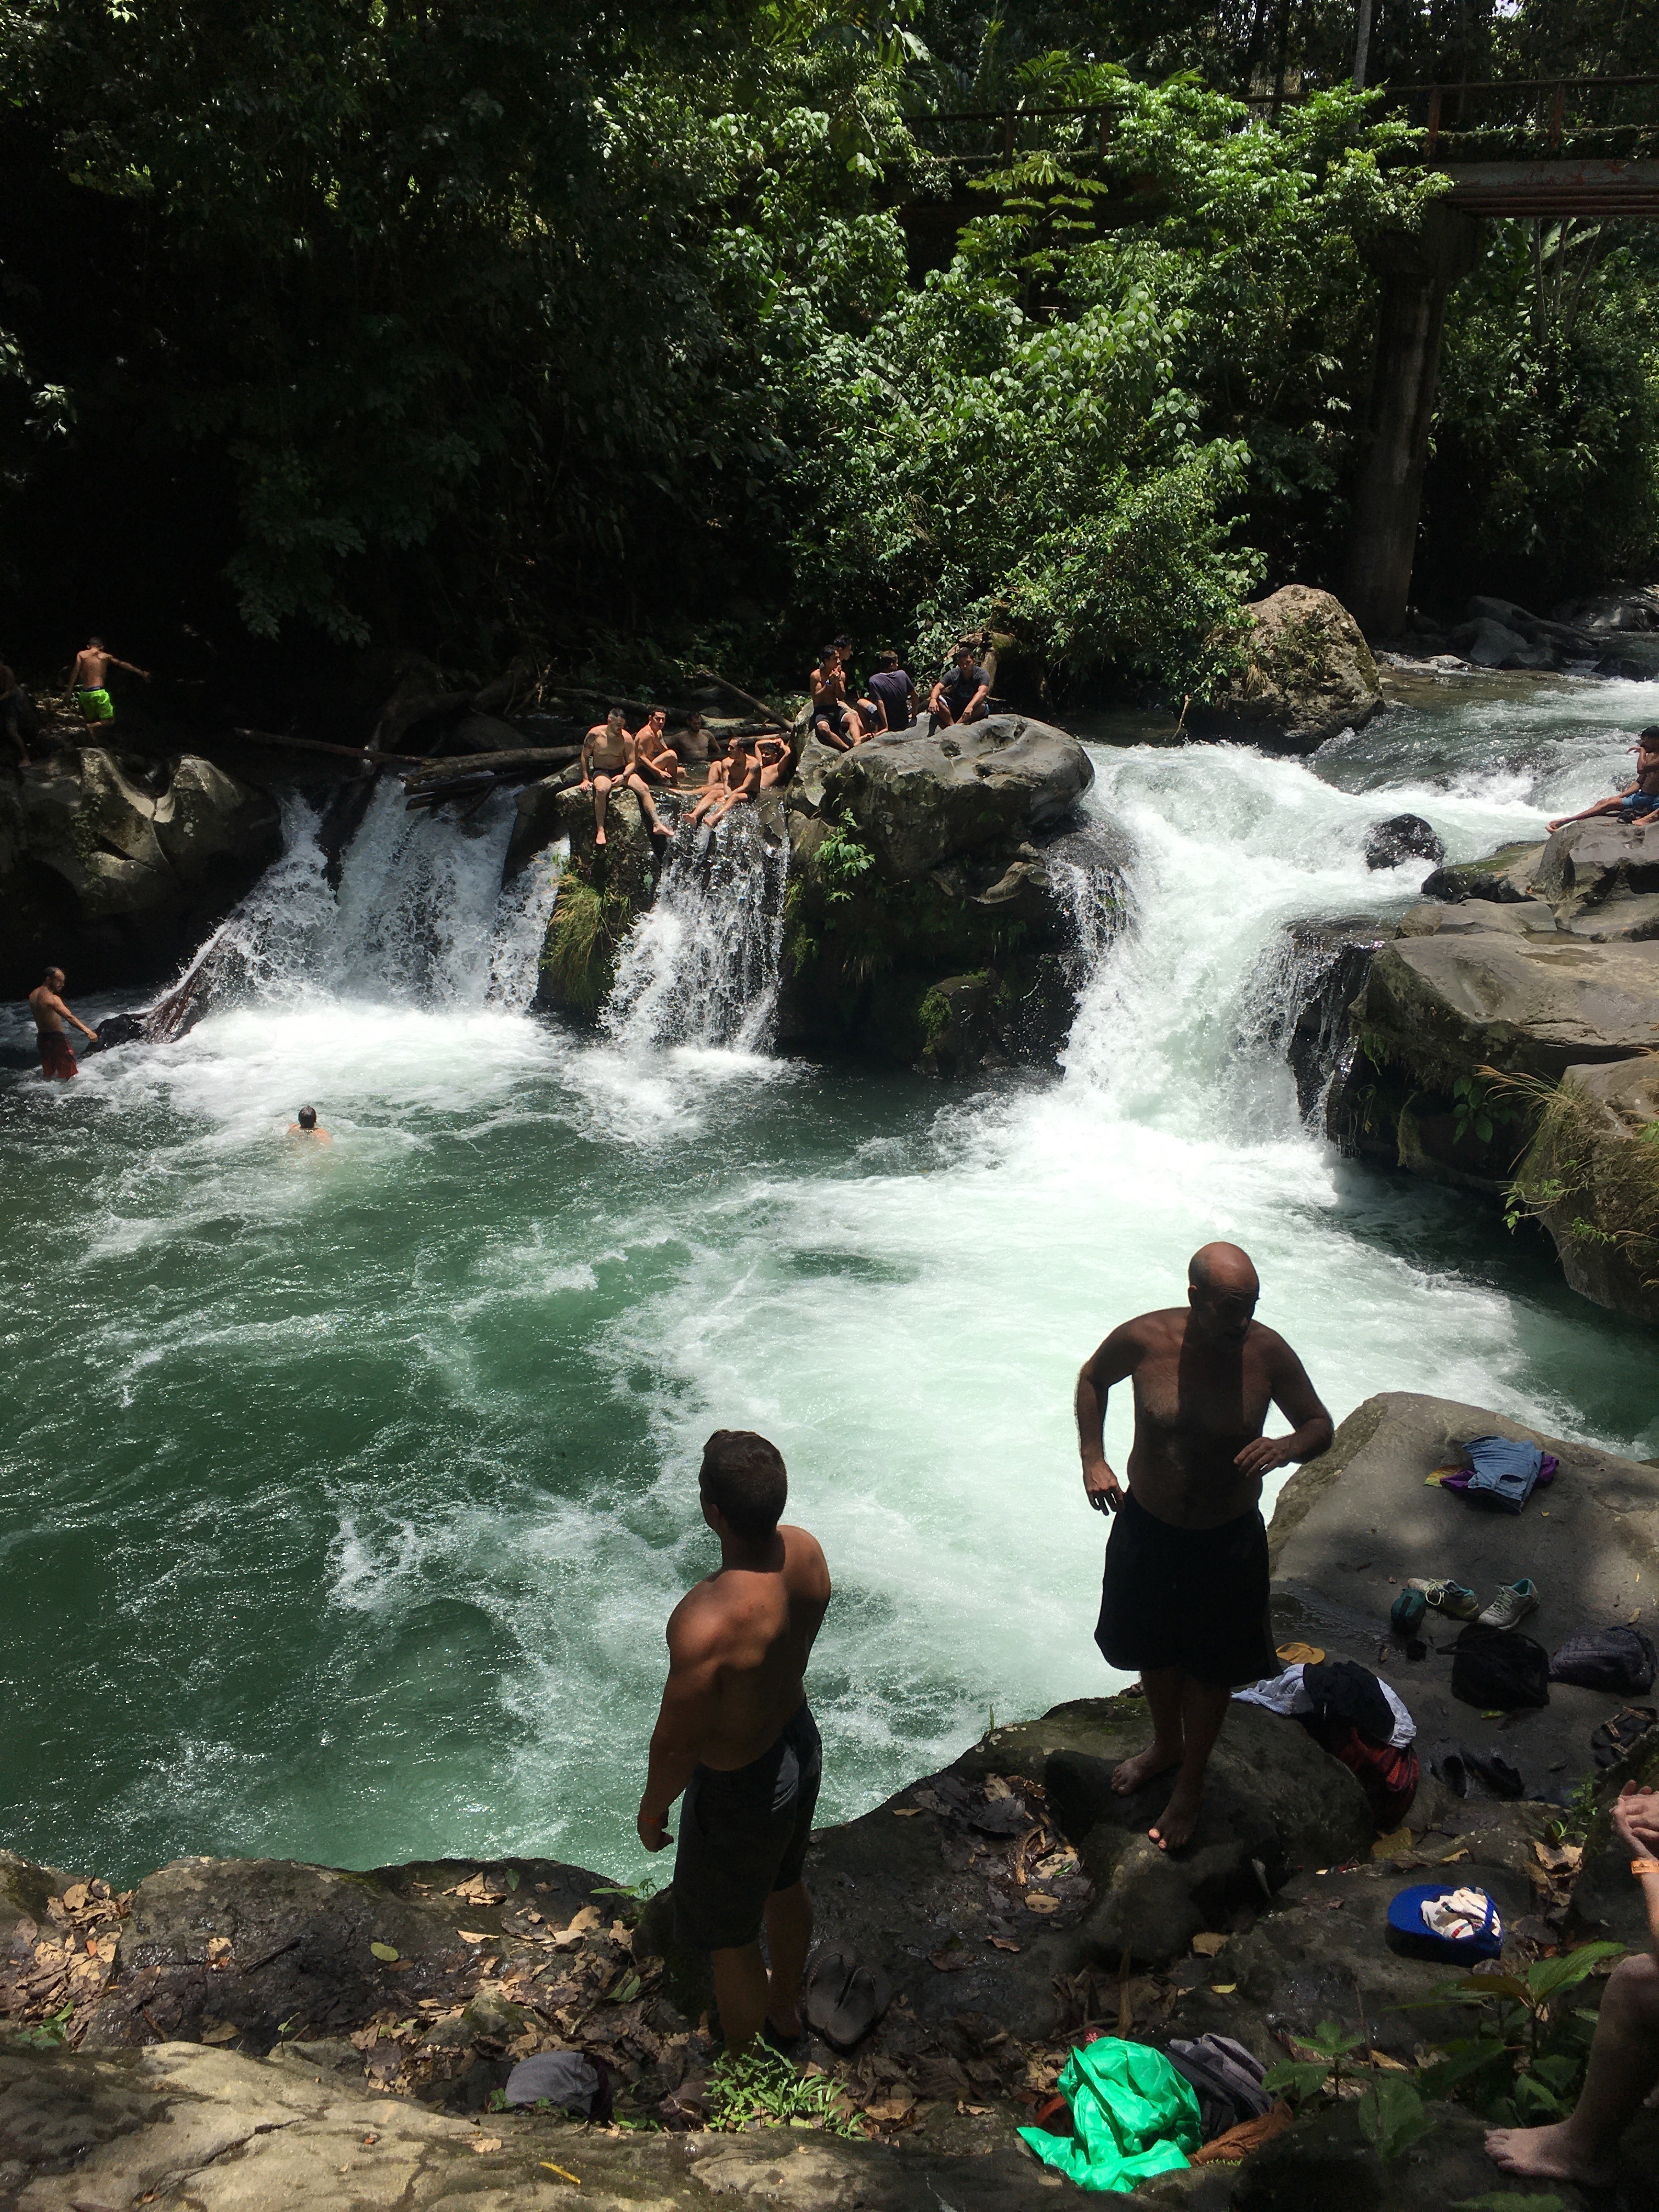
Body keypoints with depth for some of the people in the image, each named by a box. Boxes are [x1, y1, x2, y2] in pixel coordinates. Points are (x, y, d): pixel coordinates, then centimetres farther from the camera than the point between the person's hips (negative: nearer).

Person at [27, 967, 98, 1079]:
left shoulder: (33, 995, 4)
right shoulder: (52, 998, -22)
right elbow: (69, 1017, -36)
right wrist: (88, 1031, -45)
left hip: (41, 1037, 8)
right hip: (56, 1039, -8)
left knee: (48, 1073, 20)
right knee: (70, 1073, 0)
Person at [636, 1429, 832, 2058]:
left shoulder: (707, 1625, -42)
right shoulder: (805, 1551, -19)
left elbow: (677, 1742, -26)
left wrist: (652, 1811, -7)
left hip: (740, 1790, -7)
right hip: (799, 1744, 7)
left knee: (730, 1940, 21)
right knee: (784, 1888, 34)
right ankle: (785, 2011, 61)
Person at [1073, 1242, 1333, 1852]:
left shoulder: (1267, 1353, -21)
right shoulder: (1143, 1339, -20)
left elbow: (1320, 1425, -6)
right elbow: (1092, 1378, 2)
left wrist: (1286, 1447, -29)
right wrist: (1093, 1459, -7)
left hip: (1228, 1539, -1)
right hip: (1146, 1527, 1)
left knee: (1210, 1666, 16)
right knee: (1153, 1649, 23)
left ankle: (1190, 1781, 42)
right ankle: (1166, 1744, 53)